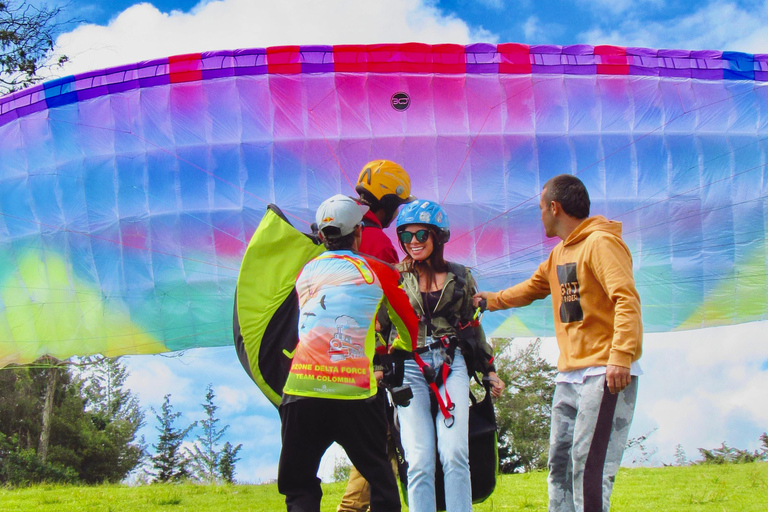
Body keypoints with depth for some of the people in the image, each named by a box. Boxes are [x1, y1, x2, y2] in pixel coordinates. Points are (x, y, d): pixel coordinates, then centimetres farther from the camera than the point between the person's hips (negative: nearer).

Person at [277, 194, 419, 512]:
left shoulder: (305, 273, 18)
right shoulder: (378, 272, 10)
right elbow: (411, 331, 19)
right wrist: (397, 349, 41)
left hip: (301, 390, 2)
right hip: (354, 392, -2)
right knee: (381, 482, 13)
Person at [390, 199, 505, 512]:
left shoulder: (459, 276, 13)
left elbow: (473, 326, 20)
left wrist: (489, 370, 19)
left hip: (451, 365, 1)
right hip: (409, 368, -1)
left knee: (455, 455, -12)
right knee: (419, 461, -8)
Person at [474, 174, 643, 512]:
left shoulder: (601, 243, -9)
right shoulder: (559, 254, 19)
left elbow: (627, 300, -21)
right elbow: (530, 289, 36)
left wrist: (621, 356, -31)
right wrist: (491, 299, 43)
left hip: (605, 373, -9)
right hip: (569, 374, 9)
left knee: (588, 465, -14)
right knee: (559, 462, 10)